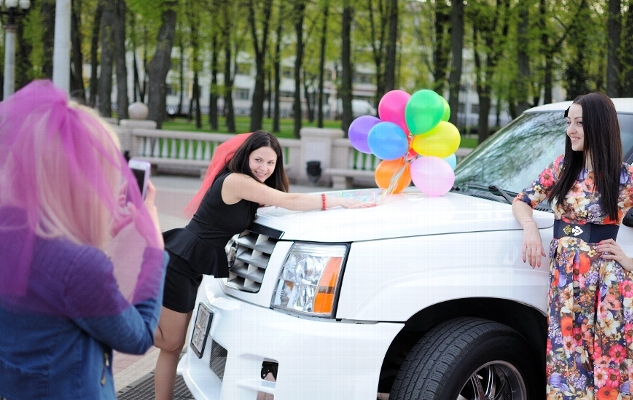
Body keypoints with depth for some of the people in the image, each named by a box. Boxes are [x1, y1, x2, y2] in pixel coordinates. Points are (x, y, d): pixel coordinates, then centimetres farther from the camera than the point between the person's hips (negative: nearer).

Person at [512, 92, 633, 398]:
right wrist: (530, 228, -6)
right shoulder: (562, 166, 8)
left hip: (606, 283, -3)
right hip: (563, 277, 3)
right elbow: (522, 201, 13)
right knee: (567, 364, 7)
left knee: (607, 365, 0)